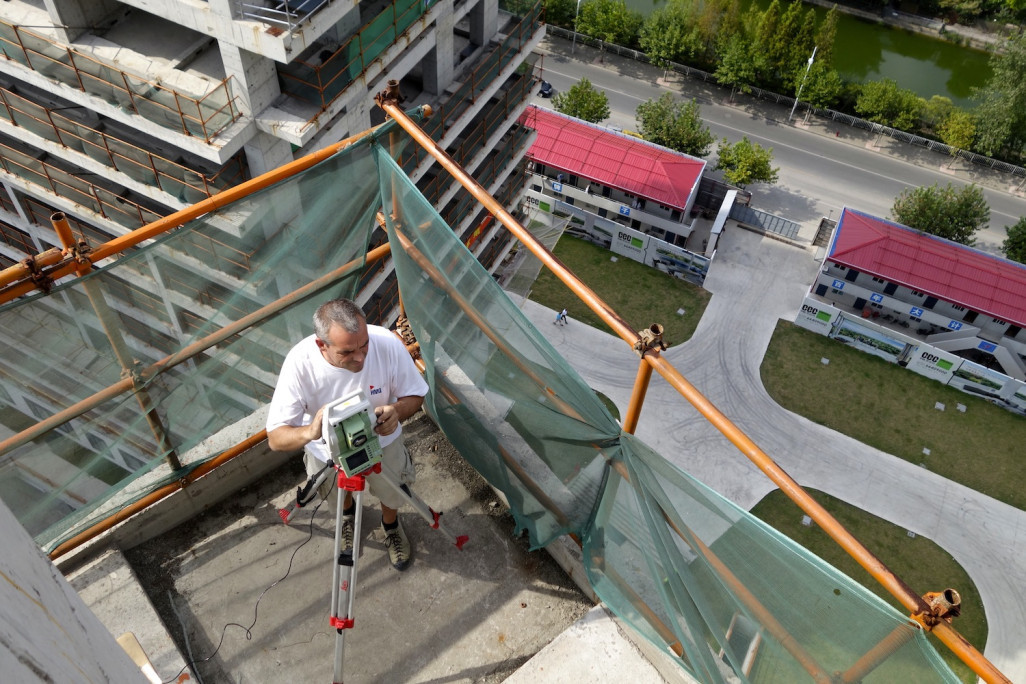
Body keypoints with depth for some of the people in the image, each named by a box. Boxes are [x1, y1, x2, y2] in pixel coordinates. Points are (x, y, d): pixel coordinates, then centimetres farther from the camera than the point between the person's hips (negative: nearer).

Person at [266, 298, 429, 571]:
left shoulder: (387, 343, -35)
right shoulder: (299, 361, -37)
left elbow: (415, 395, -17)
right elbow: (275, 438, -33)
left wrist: (397, 412, -40)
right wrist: (310, 431, -55)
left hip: (382, 441, 0)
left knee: (392, 495, 21)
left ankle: (391, 524, 57)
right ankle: (347, 512, 65)